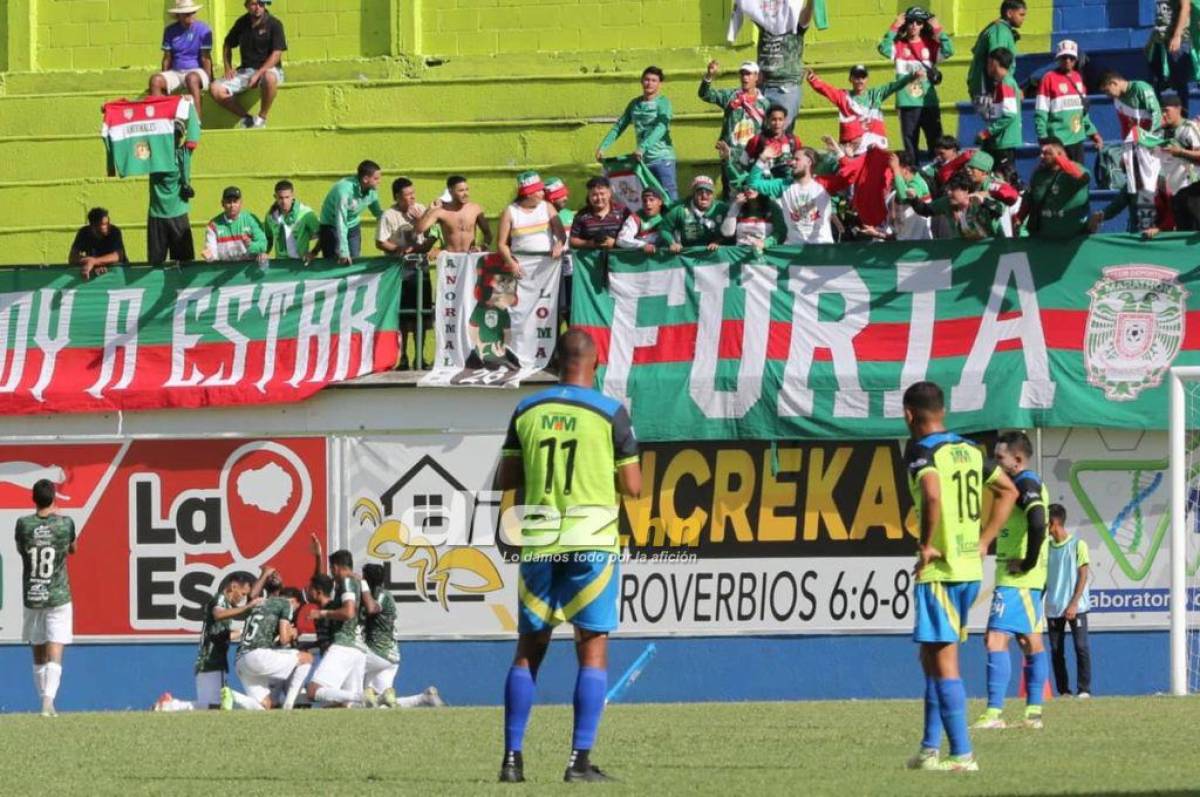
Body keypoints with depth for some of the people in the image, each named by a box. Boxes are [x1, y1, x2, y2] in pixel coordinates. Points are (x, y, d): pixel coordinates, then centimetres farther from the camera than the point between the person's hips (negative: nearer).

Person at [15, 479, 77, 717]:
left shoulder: (23, 524, -6)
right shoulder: (65, 523, -7)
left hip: (32, 598, 2)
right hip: (58, 597, -2)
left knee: (38, 655, 15)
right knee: (54, 654, -6)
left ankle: (45, 700, 20)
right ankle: (48, 701, -22)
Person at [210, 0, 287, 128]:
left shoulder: (274, 24, -6)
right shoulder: (241, 23, 8)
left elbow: (276, 54, -12)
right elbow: (228, 45, 23)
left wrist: (259, 73, -22)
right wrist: (228, 68, 7)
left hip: (268, 69, -5)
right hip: (245, 70, 5)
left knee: (269, 78, -43)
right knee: (216, 90, -17)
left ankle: (262, 117, -22)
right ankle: (245, 118, -4)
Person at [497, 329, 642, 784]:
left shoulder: (527, 412, 5)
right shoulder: (610, 414, -5)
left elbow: (505, 480, 10)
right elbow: (632, 487, -3)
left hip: (539, 545, 3)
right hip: (591, 542, -3)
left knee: (529, 650, 10)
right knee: (593, 651, 1)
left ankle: (512, 758, 6)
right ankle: (580, 760, -7)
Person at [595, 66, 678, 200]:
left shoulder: (663, 103, -4)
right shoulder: (635, 104, 11)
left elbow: (661, 128, -19)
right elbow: (619, 126, 13)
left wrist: (642, 148, -32)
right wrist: (602, 147, 0)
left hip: (662, 159, -5)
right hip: (642, 159, 5)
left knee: (668, 197, -8)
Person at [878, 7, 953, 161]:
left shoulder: (930, 45, 4)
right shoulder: (899, 46, 2)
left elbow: (948, 51, -11)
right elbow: (884, 49, -16)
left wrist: (938, 30, -11)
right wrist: (894, 28, -17)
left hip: (929, 102, 0)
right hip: (907, 103, 0)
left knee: (936, 143, 2)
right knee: (910, 144, 5)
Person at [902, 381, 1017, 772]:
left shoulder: (921, 452, -10)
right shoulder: (970, 450, 14)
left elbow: (932, 494, -29)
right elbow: (1008, 491, 20)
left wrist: (926, 545, -17)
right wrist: (983, 541, 17)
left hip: (940, 570, -8)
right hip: (970, 568, 8)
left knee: (943, 661, -4)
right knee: (933, 656, 18)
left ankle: (962, 754, -7)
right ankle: (930, 749, 20)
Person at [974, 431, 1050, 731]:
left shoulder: (1025, 485, -14)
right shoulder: (1028, 485, 18)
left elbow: (1037, 523, -29)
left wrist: (1028, 562, -22)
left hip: (1016, 580, -11)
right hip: (1027, 582, 11)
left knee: (996, 639, -13)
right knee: (1030, 642, 11)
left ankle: (994, 713, -17)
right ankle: (1034, 712, 14)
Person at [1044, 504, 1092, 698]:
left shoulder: (1078, 545, -2)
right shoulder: (1047, 547, 13)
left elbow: (1083, 576, -6)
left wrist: (1074, 603, -14)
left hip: (1075, 608, -5)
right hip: (1053, 608, 5)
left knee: (1081, 646, -10)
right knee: (1056, 650, 2)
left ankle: (1084, 689, -6)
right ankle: (1063, 690, 6)